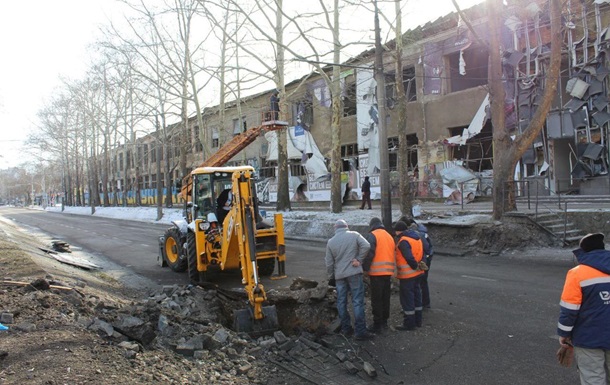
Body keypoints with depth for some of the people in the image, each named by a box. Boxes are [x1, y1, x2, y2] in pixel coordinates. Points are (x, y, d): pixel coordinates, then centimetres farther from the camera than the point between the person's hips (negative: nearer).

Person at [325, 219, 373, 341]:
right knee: (357, 302, -1)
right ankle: (360, 331, -3)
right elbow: (366, 246, -16)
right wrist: (359, 259, -7)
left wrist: (331, 277, 18)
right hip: (354, 273, -2)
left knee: (341, 302, 13)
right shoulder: (354, 235, -1)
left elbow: (329, 263, 7)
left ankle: (345, 328, 21)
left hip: (339, 275, 3)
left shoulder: (330, 242, 5)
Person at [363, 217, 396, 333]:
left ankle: (377, 325, 1)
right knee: (386, 298, 16)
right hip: (388, 272, 7)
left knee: (376, 299, -1)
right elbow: (393, 254, 17)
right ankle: (384, 321, 25)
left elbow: (369, 253, -17)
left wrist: (365, 268, -10)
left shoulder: (372, 235, -7)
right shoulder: (390, 236, 16)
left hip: (377, 272, -7)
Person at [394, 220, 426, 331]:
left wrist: (415, 266, -14)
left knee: (407, 298, 0)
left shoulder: (403, 241, -20)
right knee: (416, 295, 19)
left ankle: (409, 323, 6)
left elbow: (409, 257, -28)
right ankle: (418, 320, 29)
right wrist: (419, 265, 13)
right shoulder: (417, 237, 9)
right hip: (417, 272, 9)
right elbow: (422, 253, 15)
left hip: (407, 274, -9)